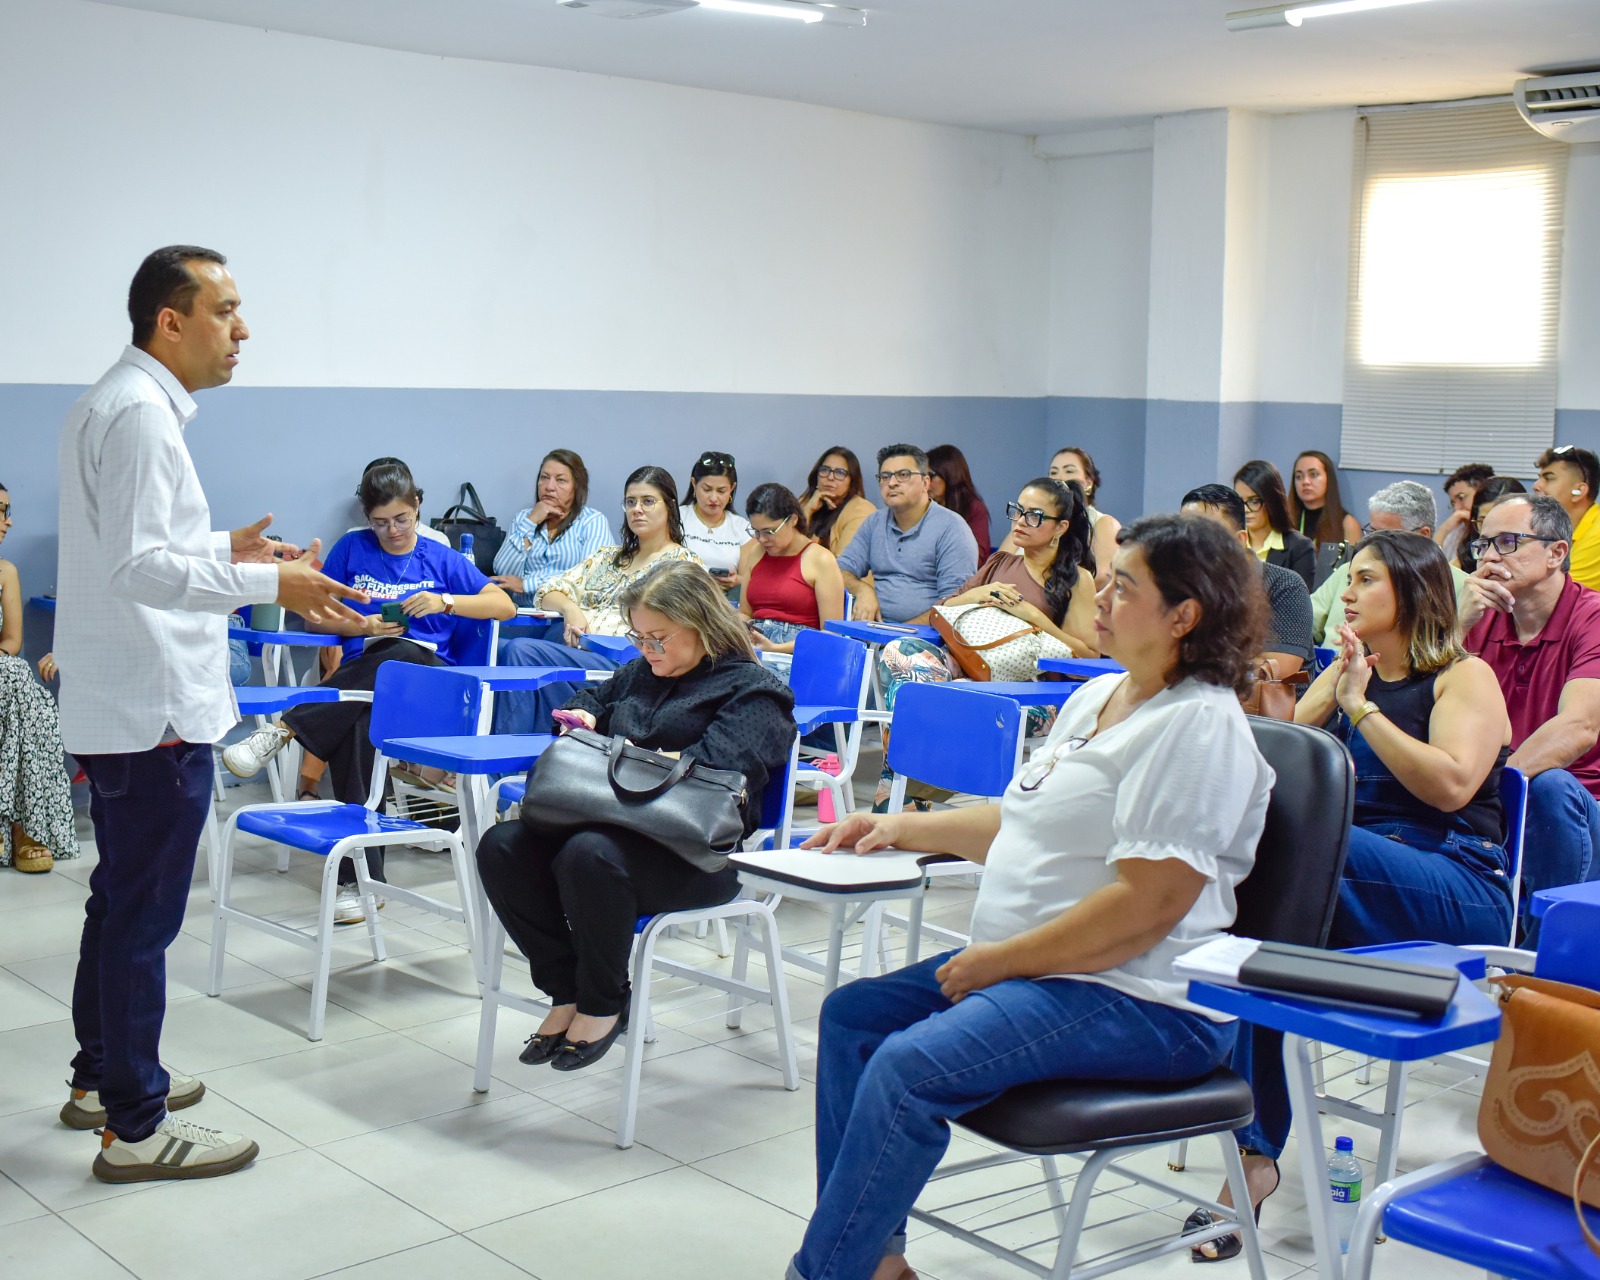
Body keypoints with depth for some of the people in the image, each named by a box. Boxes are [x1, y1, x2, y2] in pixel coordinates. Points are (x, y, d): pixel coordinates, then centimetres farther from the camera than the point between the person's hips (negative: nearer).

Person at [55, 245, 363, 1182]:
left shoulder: (119, 405, 16)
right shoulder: (139, 413, -17)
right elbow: (136, 567, -24)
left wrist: (224, 550, 17)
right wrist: (269, 585, -29)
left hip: (127, 707, 11)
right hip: (153, 713, -11)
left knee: (121, 902, 21)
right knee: (144, 917, -3)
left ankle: (102, 1077, 35)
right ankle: (135, 1126, 6)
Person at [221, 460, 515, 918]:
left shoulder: (441, 558, 14)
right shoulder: (352, 548, 16)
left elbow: (504, 606, 5)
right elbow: (317, 618, 17)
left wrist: (445, 601, -9)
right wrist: (363, 627, -2)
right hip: (361, 670, 1)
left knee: (399, 655, -40)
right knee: (357, 730, -37)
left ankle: (283, 729, -38)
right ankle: (360, 877, -39)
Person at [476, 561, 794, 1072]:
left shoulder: (752, 689, 0)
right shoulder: (642, 672, 24)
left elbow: (716, 764, -17)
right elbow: (591, 699, 43)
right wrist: (585, 719, 19)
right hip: (619, 822, 8)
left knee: (590, 855, -37)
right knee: (502, 846, -16)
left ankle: (603, 1004, -14)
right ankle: (567, 990, -6)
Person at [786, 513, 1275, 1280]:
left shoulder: (1199, 725, -16)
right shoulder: (1097, 697, 14)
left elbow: (1147, 905, -23)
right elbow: (1026, 826, 24)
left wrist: (1001, 960, -18)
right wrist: (904, 827, 12)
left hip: (1139, 1002, -10)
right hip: (1028, 967, 11)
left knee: (911, 1067, -26)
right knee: (851, 1016, 5)